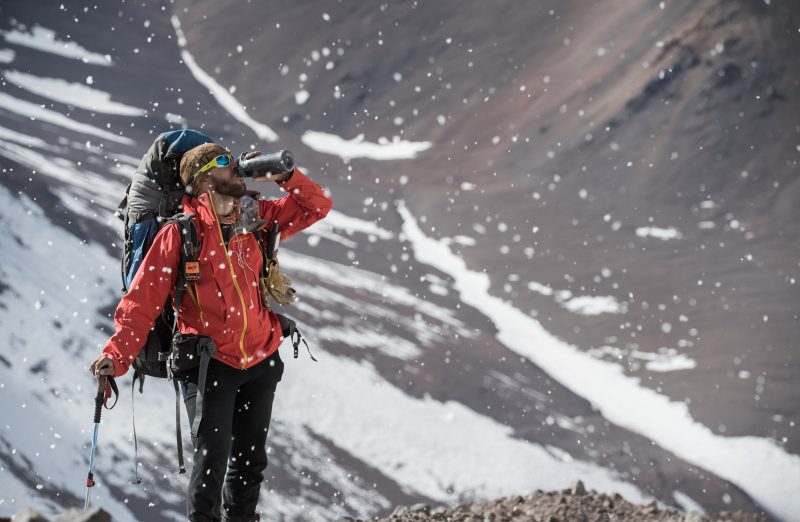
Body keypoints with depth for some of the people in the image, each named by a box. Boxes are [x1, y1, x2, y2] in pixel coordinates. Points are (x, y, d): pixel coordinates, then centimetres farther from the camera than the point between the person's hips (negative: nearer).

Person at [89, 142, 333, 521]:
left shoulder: (258, 219, 5)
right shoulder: (181, 233, -10)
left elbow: (317, 206, 14)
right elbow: (143, 299, -14)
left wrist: (282, 176, -3)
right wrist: (118, 355, -25)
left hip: (261, 360, 5)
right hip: (210, 362, -5)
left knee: (251, 459, 14)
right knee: (212, 455, -13)